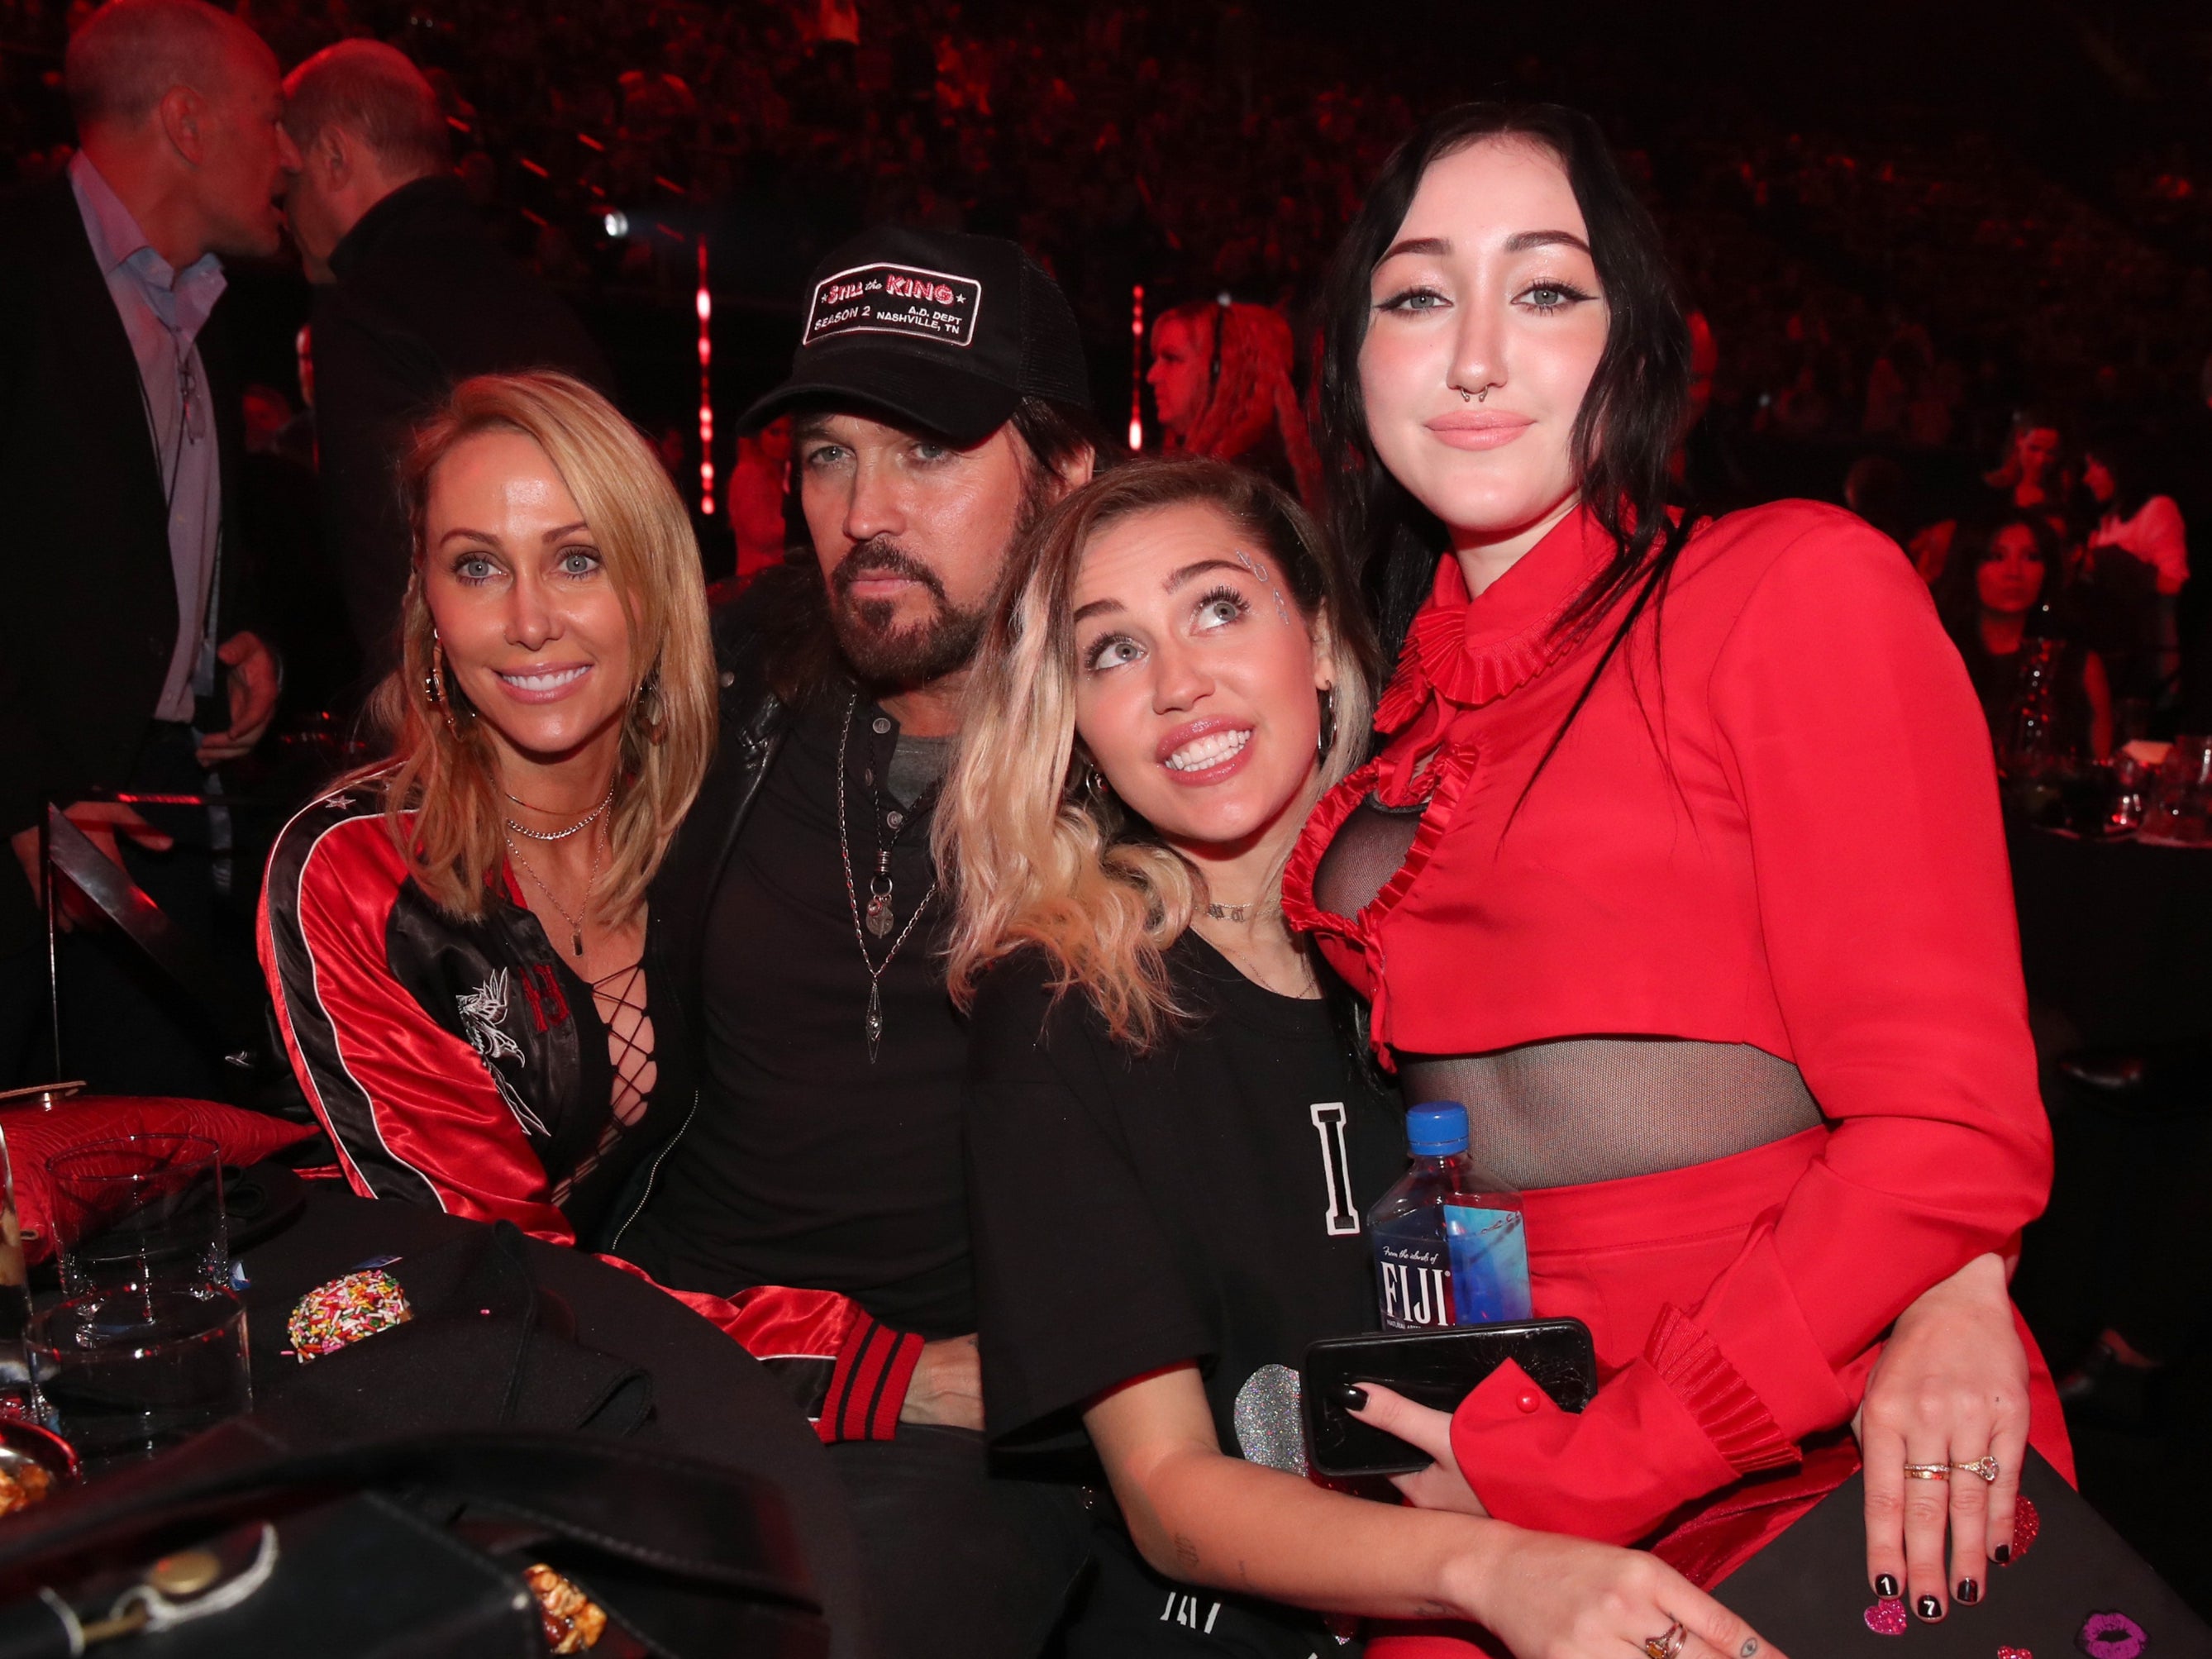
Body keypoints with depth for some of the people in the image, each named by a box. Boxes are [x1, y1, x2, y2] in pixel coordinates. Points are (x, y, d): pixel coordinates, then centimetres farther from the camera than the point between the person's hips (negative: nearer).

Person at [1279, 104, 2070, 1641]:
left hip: (1826, 1476, -3)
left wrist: (1561, 1476, -11)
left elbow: (1950, 1139, -12)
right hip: (1485, 1460, 4)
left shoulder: (1798, 580, -7)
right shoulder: (1393, 710, 10)